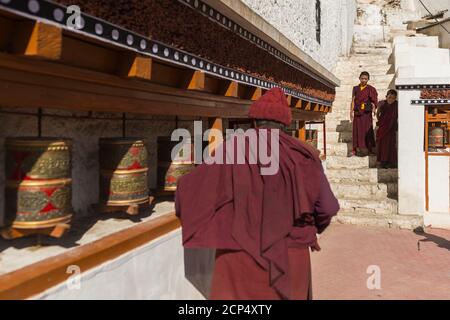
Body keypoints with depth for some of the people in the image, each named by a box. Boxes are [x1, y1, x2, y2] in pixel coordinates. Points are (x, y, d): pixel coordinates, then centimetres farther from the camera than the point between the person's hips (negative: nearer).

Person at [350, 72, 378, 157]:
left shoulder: (371, 89, 1)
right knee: (356, 130, 4)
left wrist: (374, 109, -23)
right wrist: (351, 112, 5)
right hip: (357, 113, 3)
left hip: (367, 113, -3)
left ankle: (371, 149, 3)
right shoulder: (355, 89, 11)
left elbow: (374, 101, -6)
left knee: (368, 131, -2)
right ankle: (355, 149, 9)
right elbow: (353, 101, 12)